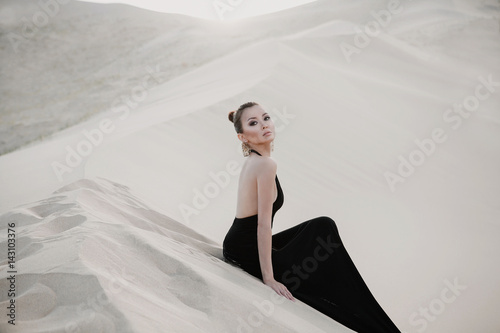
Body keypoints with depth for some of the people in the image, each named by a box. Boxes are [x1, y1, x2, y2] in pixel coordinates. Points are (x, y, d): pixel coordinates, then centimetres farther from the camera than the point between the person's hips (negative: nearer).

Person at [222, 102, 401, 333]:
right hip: (247, 254, -10)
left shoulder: (252, 162, 7)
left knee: (322, 227, 16)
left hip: (239, 245, 10)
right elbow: (263, 225, -24)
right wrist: (269, 279, -21)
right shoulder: (266, 164, -23)